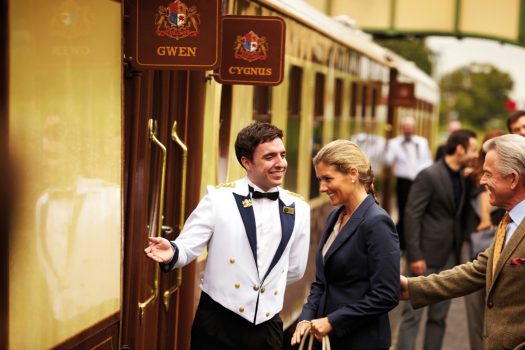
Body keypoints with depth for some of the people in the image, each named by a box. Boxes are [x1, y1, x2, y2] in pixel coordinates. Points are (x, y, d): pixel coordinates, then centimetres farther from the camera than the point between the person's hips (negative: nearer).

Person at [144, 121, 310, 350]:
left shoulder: (298, 209, 4)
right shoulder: (219, 198, -5)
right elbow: (188, 246, -9)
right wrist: (172, 252, -29)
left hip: (268, 326, 3)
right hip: (217, 323, -3)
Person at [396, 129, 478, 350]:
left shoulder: (461, 178, 9)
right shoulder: (429, 175, -13)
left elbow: (456, 215, 14)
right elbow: (411, 216, -15)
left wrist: (458, 253, 8)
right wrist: (415, 256, -18)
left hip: (449, 257, 7)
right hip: (427, 255, -7)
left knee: (439, 316, 11)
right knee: (413, 314, -2)